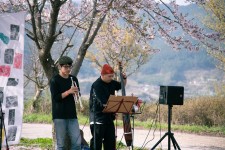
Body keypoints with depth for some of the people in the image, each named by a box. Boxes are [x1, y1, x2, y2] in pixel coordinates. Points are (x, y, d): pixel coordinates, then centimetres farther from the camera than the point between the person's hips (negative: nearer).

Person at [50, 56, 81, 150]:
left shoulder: (73, 79, 11)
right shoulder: (55, 80, -3)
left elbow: (77, 94, 15)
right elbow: (55, 97, -11)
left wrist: (76, 93, -8)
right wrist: (69, 91, -22)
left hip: (72, 115, 4)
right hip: (59, 116, -4)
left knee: (77, 142, 0)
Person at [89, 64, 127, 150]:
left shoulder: (111, 83, 7)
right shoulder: (96, 85, -17)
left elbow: (121, 86, 27)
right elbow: (104, 103, -25)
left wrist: (124, 79, 6)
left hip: (109, 117, 8)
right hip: (98, 118, -8)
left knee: (111, 142, 12)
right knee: (97, 142, -6)